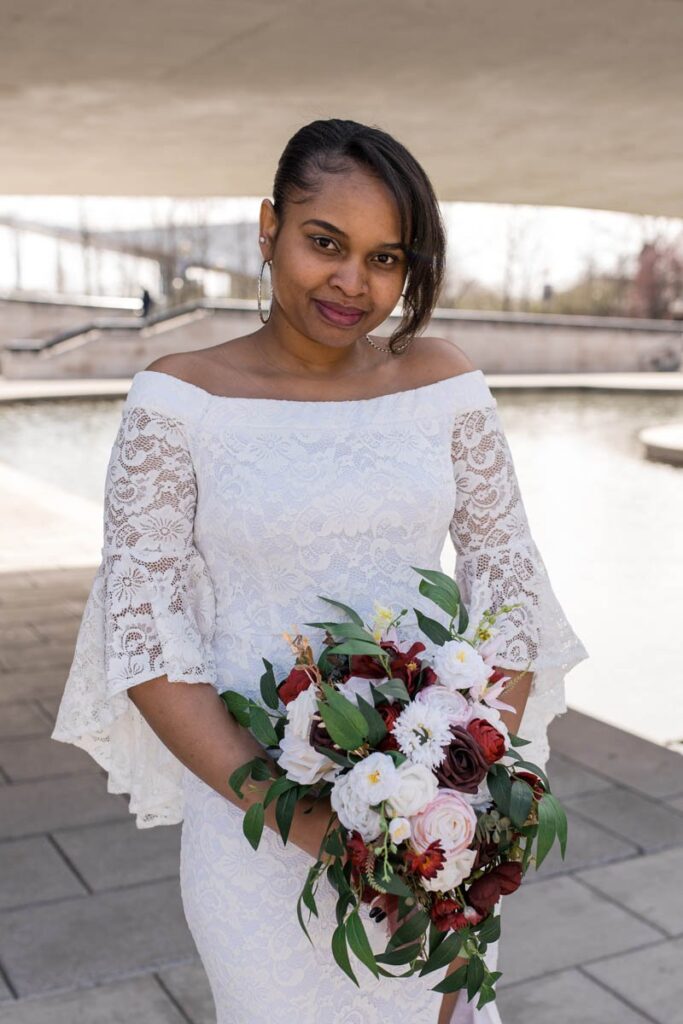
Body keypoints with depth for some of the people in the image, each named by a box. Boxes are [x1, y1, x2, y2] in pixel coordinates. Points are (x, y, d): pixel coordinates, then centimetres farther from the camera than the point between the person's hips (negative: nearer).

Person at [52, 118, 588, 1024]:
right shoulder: (180, 397, -9)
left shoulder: (443, 383, -2)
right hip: (254, 812, -2)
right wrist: (291, 811, -18)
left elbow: (511, 594, 1)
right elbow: (143, 637, -10)